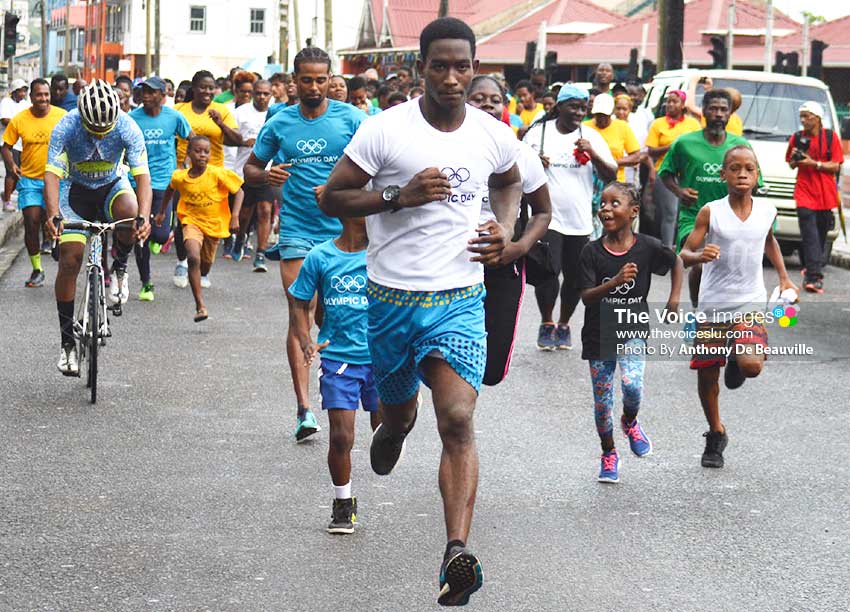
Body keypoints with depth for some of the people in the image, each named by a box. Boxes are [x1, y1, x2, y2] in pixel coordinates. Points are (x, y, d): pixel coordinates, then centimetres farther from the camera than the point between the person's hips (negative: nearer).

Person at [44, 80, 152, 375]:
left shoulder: (127, 128, -25)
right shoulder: (65, 128, -26)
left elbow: (142, 175, -30)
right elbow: (52, 174, -31)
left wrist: (143, 217, -47)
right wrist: (53, 216, -49)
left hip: (113, 186, 0)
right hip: (77, 191, 0)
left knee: (129, 212, -36)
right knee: (69, 261, -13)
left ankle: (120, 268, -5)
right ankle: (68, 342, -2)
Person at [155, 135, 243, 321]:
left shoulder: (218, 174, -15)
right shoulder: (180, 177, -9)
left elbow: (238, 192, -8)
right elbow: (170, 190, 15)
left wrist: (235, 217, -18)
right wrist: (161, 212, 22)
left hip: (214, 224, 1)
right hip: (192, 221, -1)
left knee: (206, 265, 14)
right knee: (194, 258, -25)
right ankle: (200, 306, -23)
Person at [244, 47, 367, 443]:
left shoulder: (351, 119, -1)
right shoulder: (279, 124, 5)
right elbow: (250, 169, 13)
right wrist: (267, 176, -10)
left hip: (342, 231, 0)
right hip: (297, 231, 0)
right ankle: (304, 408, -9)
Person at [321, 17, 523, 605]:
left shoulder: (494, 136, 2)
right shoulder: (385, 129, -9)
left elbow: (510, 183, 25)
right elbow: (332, 197, -5)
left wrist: (505, 228, 4)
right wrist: (400, 194, -19)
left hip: (460, 300, 0)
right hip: (391, 297, 0)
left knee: (458, 421, -18)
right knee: (399, 413, 18)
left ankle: (457, 553, -26)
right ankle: (392, 430, 58)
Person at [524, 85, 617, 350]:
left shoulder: (592, 137, 5)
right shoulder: (538, 133, 1)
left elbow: (611, 176, 1)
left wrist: (593, 154, -15)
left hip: (580, 221, 3)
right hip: (548, 217, -3)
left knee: (574, 278, 7)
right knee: (548, 273, -13)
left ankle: (563, 325, 25)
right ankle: (546, 324, 6)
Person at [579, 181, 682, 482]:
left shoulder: (648, 247, -9)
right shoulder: (592, 252, -10)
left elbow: (676, 262, 11)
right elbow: (587, 297, -15)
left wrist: (674, 299, 3)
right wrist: (615, 282, -32)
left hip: (633, 331, -1)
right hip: (599, 332, 1)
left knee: (632, 384, -22)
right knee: (602, 399, 6)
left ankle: (630, 422, 13)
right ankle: (609, 454, 28)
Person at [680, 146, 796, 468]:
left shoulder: (767, 211, 1)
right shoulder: (710, 212, -7)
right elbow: (684, 254, -7)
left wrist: (784, 277, 19)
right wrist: (699, 255, -28)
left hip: (750, 304, 1)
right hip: (712, 305, -1)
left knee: (752, 365, -22)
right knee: (706, 374, 6)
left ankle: (736, 361, 18)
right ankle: (716, 434, 30)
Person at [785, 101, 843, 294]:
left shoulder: (830, 137, 0)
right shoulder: (797, 138, 5)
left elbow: (836, 166, -3)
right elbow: (791, 164, 18)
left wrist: (814, 163, -15)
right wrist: (796, 160, -5)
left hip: (826, 194, 1)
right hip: (804, 191, -1)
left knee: (821, 235, 8)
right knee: (810, 236, -11)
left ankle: (810, 271, 22)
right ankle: (814, 277, -17)